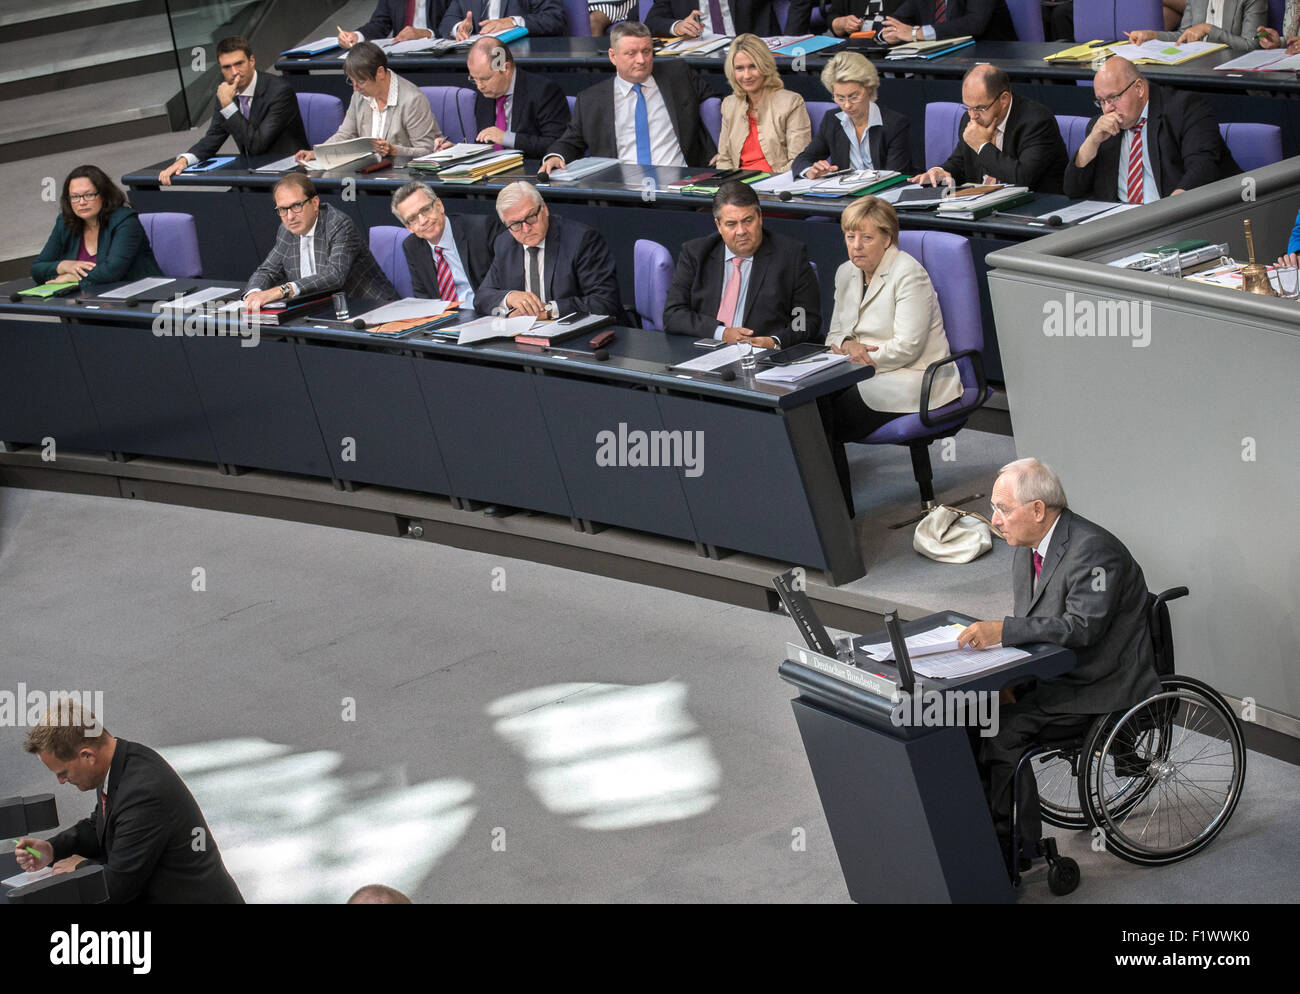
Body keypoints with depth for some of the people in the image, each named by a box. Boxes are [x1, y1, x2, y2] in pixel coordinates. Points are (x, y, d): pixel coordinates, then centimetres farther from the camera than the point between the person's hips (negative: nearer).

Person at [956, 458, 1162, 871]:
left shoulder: (1093, 550, -21)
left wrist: (1001, 630, -33)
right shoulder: (1028, 548, 8)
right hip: (1051, 675, 9)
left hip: (1101, 688, -9)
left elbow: (1082, 627, -29)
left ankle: (1016, 849, -9)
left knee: (1003, 732, -23)